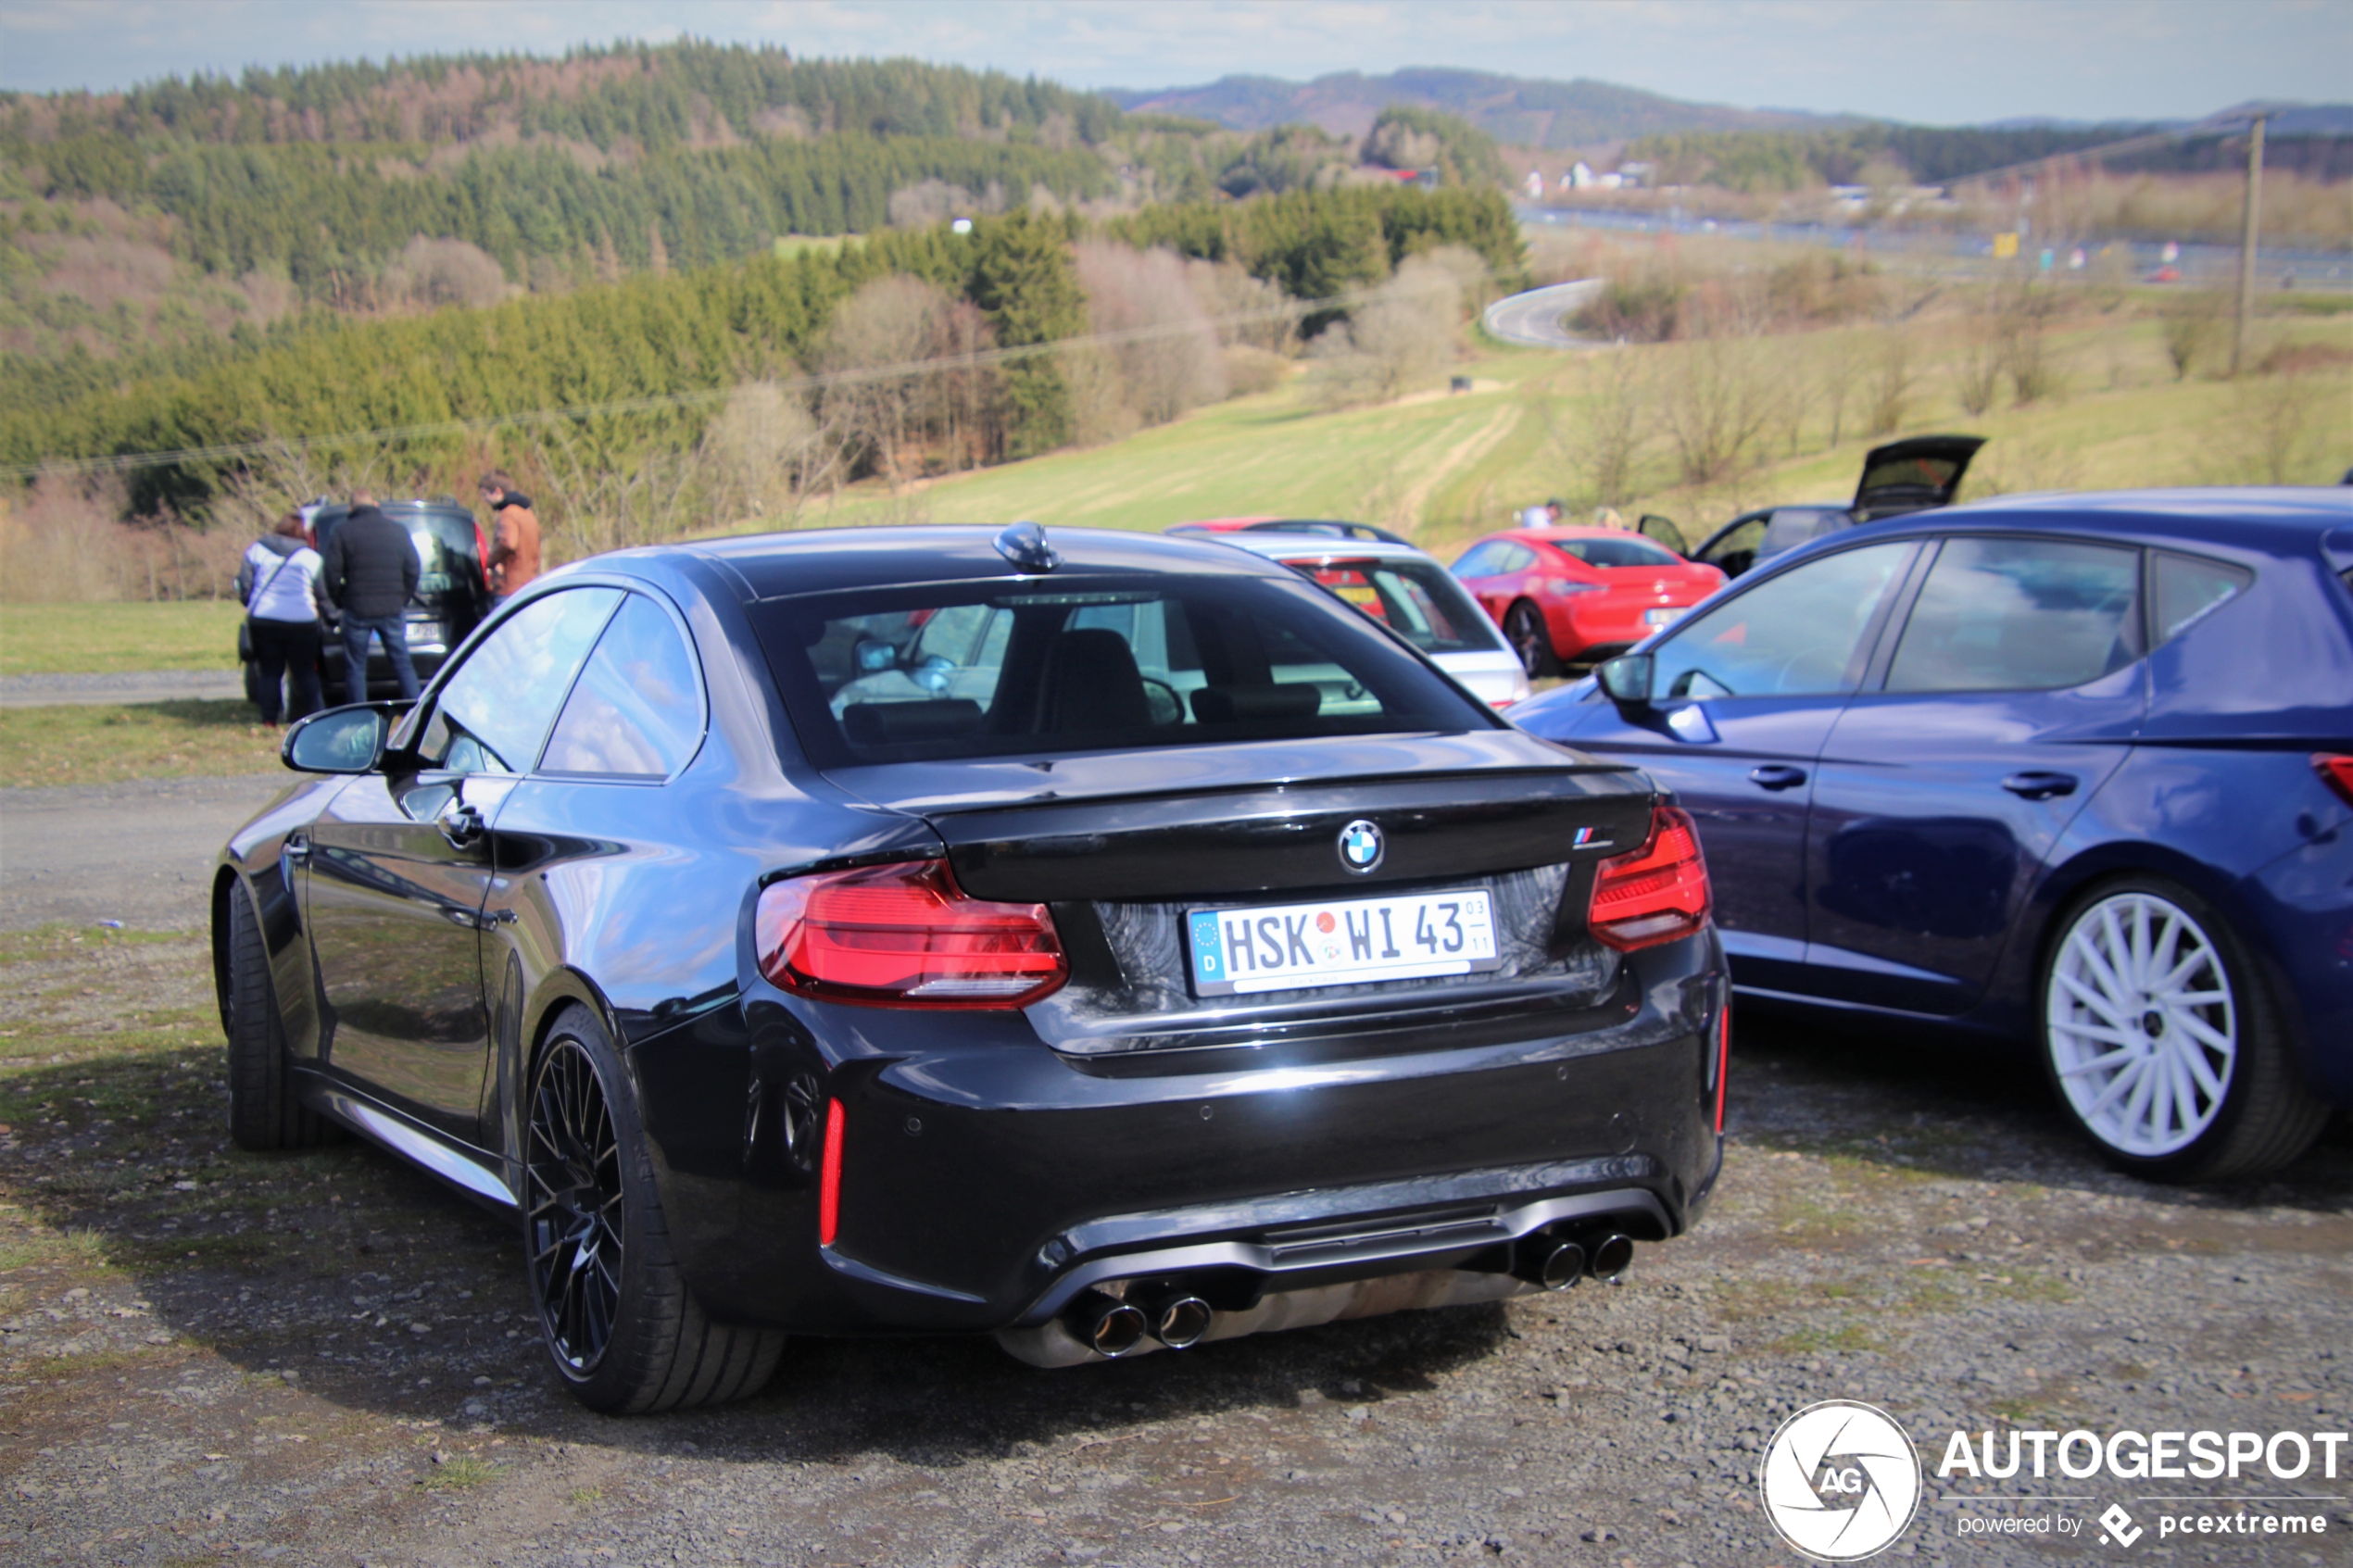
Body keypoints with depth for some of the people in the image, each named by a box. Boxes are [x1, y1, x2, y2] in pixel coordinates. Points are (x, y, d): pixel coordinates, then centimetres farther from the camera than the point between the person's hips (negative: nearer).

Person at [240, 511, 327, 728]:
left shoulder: (256, 550, 5)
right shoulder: (311, 557, 1)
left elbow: (244, 585, 5)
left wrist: (251, 605, 20)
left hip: (264, 620, 1)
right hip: (301, 622, -1)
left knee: (270, 672, 8)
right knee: (306, 673, 6)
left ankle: (269, 720, 4)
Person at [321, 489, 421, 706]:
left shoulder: (343, 533, -2)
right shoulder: (398, 531, 6)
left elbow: (331, 573, -6)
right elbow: (413, 570, 6)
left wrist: (340, 600, 8)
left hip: (357, 611, -2)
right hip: (393, 609, 2)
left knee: (355, 668, 6)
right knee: (402, 664, 8)